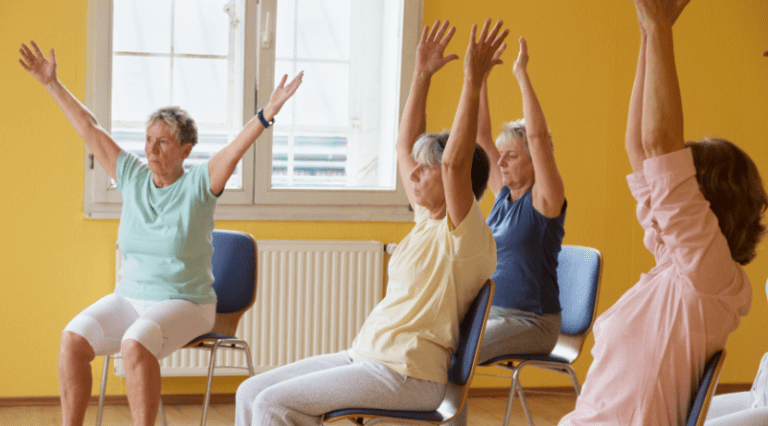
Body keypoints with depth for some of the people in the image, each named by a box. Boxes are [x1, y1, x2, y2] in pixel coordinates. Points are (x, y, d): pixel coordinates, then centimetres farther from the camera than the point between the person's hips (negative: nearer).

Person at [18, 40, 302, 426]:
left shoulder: (198, 185, -6)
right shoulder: (132, 177, 6)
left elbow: (237, 147, -23)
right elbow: (90, 130, 11)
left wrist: (267, 113, -39)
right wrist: (52, 84, 15)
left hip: (185, 305, -5)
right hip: (129, 297, 5)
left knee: (136, 345, -35)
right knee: (73, 338, -21)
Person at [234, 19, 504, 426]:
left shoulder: (467, 238, -11)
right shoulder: (428, 221, 14)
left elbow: (455, 161, -28)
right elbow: (404, 146, 20)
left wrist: (473, 80, -28)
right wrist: (421, 75, 16)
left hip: (405, 376, -9)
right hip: (364, 356, 9)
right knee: (251, 392, 1)